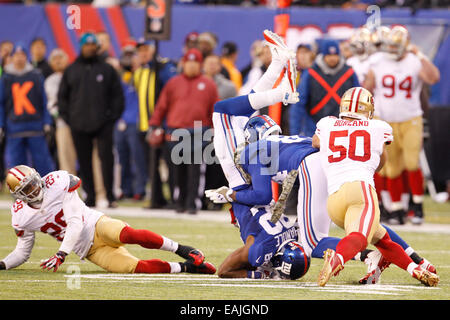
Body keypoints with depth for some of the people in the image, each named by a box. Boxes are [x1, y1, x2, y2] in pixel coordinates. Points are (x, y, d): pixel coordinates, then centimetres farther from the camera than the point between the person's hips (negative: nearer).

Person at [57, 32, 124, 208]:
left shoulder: (107, 69, 6)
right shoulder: (71, 70, 11)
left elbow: (117, 94, 7)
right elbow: (62, 95, 14)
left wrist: (113, 115, -3)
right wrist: (67, 116, 4)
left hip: (103, 123, -2)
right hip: (79, 125, 2)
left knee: (106, 157, -9)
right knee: (84, 161, 3)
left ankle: (110, 195, -7)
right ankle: (90, 196, 9)